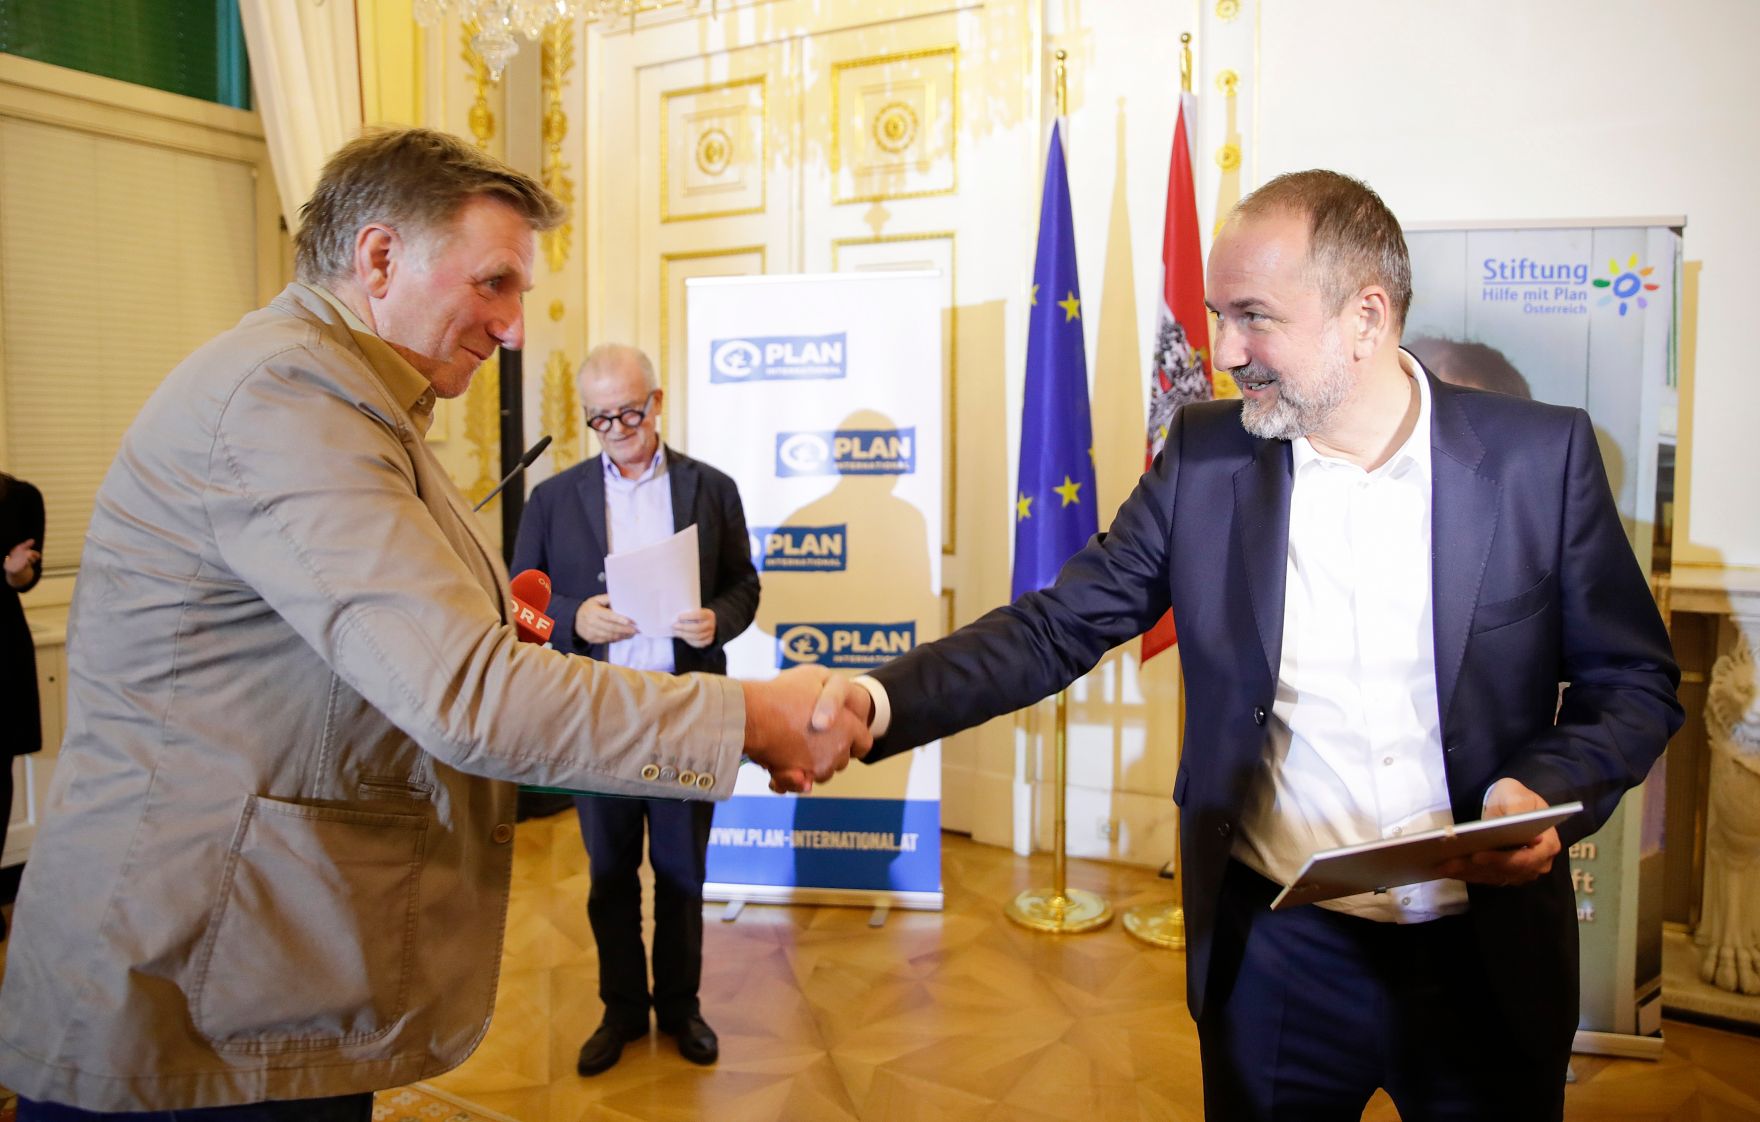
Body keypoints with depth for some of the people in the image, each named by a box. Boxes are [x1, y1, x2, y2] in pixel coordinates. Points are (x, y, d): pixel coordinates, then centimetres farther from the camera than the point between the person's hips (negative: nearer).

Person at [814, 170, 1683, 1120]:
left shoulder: (1540, 454, -8)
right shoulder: (1206, 455, -6)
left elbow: (1634, 681, 0)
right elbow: (1057, 629, -7)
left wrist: (1550, 793, -19)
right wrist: (882, 702, -21)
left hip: (1486, 959, 0)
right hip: (1276, 958, 1)